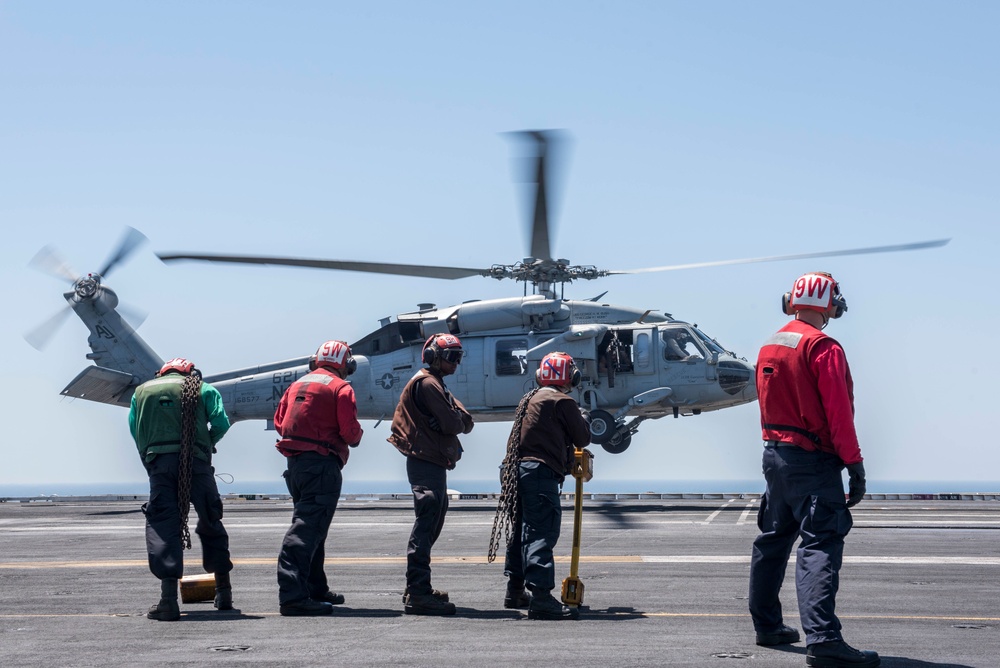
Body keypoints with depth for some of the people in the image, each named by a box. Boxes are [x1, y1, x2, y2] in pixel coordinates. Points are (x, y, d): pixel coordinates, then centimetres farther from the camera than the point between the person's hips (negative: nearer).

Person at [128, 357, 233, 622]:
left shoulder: (141, 391, 20)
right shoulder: (202, 389, 15)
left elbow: (135, 430, 11)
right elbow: (221, 422, 3)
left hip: (160, 462, 0)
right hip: (196, 461, 0)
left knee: (162, 525, -4)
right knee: (210, 522, 15)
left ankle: (169, 600, -18)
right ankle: (224, 591, 23)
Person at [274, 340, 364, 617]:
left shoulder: (297, 385, 15)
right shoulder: (340, 388, -5)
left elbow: (279, 421, 13)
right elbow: (351, 432, -11)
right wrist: (355, 436, 11)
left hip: (294, 463, 8)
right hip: (322, 464, -7)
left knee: (310, 527, 19)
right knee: (307, 529, -12)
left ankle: (316, 589, 27)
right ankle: (292, 596, -19)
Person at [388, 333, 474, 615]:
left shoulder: (437, 385, 22)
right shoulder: (427, 383, -11)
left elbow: (466, 423, 16)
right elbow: (451, 424, -18)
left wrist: (457, 417, -4)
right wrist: (458, 419, 3)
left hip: (432, 462, 11)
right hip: (426, 463, -11)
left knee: (432, 522, 16)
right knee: (426, 524, -14)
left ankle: (417, 588, 25)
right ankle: (418, 594, -17)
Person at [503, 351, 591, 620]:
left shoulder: (529, 399, 19)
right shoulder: (564, 402, -6)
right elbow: (582, 439, 1)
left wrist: (572, 458, 31)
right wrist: (583, 420, 21)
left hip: (520, 469, 9)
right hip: (543, 472, -9)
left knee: (523, 530, 18)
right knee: (543, 533, -14)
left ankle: (515, 591, 29)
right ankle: (541, 596, -22)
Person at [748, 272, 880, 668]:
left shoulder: (768, 348, 11)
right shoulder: (823, 349, -14)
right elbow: (838, 413, -17)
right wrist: (855, 464, -13)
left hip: (774, 454, 9)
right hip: (813, 461, -8)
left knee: (774, 539, 18)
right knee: (820, 546, -14)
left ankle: (766, 625, 26)